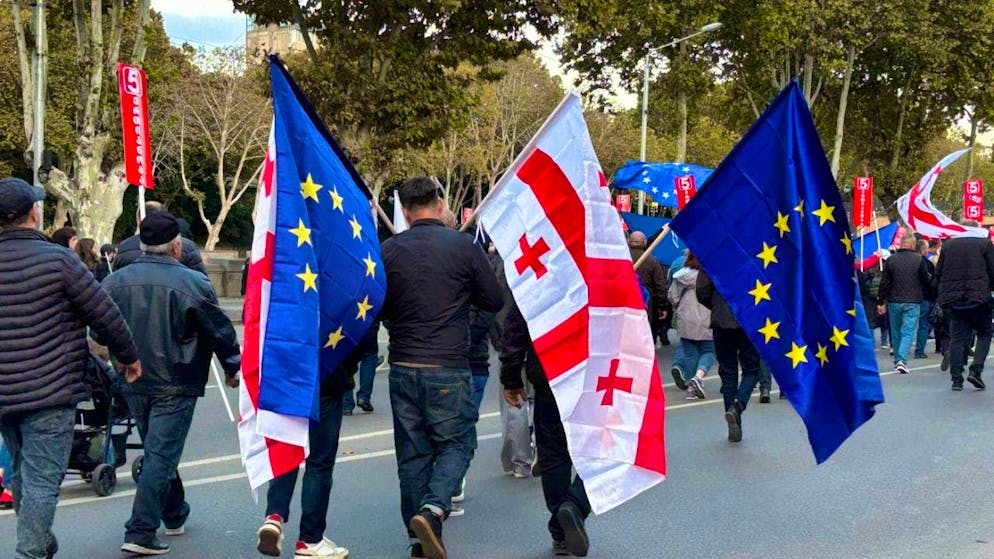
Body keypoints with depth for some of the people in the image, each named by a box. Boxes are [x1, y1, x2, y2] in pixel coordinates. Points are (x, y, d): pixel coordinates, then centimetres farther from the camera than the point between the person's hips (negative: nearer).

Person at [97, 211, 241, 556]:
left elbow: (100, 333, 7)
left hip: (134, 385, 6)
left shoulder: (116, 281, -1)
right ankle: (140, 533, -6)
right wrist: (232, 369, 7)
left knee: (158, 451, 21)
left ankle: (175, 516, 35)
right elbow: (220, 331, -7)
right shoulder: (193, 283, -14)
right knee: (162, 455, -2)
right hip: (175, 385, -6)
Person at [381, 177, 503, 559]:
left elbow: (380, 308, 10)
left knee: (412, 452, 11)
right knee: (456, 442, 10)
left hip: (403, 366, 3)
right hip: (449, 367, -3)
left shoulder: (389, 250, 1)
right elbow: (495, 301, 1)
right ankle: (433, 508, -14)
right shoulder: (463, 246, -6)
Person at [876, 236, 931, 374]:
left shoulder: (891, 259, 0)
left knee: (896, 331, 15)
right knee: (908, 332, -2)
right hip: (913, 302, -3)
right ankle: (902, 360, -17)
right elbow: (926, 281, 0)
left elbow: (884, 282, 0)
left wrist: (880, 301, 4)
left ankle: (897, 360, 22)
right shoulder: (919, 259, -6)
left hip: (894, 301, 3)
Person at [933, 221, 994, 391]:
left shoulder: (947, 245, 8)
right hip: (978, 298, -3)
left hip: (953, 300, 3)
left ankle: (956, 379, 4)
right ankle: (976, 370, -5)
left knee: (957, 338, 6)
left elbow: (938, 274, 10)